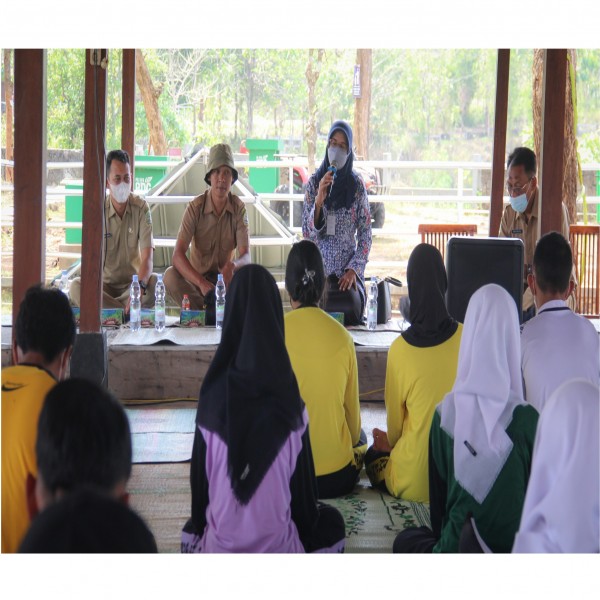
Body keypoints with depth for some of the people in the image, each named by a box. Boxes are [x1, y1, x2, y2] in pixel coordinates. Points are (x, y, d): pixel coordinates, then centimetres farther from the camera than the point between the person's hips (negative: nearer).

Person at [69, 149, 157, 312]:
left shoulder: (141, 208, -5)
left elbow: (147, 257, -16)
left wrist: (139, 287, -37)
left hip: (133, 282, 0)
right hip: (105, 283, 0)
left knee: (155, 282, -32)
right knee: (75, 286, -30)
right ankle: (129, 313, -28)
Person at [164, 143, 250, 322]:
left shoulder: (239, 208, -8)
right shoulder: (195, 207, -13)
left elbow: (246, 256, -16)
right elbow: (177, 255, -23)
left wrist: (233, 266, -42)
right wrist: (201, 283, -39)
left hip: (225, 276, 1)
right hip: (196, 276, -1)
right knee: (170, 276, -31)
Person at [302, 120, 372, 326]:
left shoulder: (357, 185, 4)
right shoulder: (314, 182, 4)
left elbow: (365, 234, 5)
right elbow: (307, 233, -1)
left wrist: (354, 269, -7)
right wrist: (319, 200, -17)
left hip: (349, 271, 0)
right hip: (319, 269, 0)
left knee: (351, 309, -24)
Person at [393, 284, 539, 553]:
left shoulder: (445, 414, -9)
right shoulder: (527, 420, -13)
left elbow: (437, 499, 3)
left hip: (457, 547, 0)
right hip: (516, 549, 0)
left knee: (405, 541, 30)